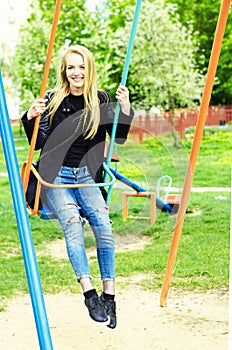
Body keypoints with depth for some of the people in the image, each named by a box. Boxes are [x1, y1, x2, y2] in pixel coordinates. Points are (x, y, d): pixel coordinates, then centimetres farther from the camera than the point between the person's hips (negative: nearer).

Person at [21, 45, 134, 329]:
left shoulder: (101, 101, 6)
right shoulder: (52, 99, 1)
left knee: (103, 225, -23)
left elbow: (119, 138, 6)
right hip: (55, 175, -2)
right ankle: (89, 294, -30)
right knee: (72, 222, -28)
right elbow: (38, 143, 2)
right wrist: (31, 118, -16)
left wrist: (125, 110, -9)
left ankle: (109, 296, -17)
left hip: (86, 176, 2)